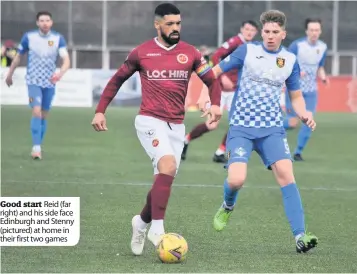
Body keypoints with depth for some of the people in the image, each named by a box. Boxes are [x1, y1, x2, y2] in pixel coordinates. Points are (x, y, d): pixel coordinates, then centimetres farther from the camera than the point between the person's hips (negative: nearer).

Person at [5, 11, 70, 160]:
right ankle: (36, 148, -19)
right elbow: (18, 56, 7)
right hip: (34, 81, -2)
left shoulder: (58, 39, -6)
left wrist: (60, 73, -35)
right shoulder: (29, 37, -6)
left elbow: (66, 60, -16)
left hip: (49, 83, 2)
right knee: (36, 111, -18)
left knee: (44, 115, 8)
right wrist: (9, 74, 15)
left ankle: (37, 147, 21)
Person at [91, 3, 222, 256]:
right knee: (168, 166, -27)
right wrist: (100, 111, 6)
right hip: (150, 121, -4)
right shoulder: (141, 53, 0)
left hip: (176, 126, 4)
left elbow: (212, 80, 10)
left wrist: (215, 104, -10)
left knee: (163, 182, 6)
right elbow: (117, 80, 12)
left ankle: (142, 222, 32)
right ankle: (157, 229, -23)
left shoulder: (190, 53, 5)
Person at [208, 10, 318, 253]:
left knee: (286, 174, -19)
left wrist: (304, 114, -3)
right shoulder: (247, 51, -2)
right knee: (236, 180, -18)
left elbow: (296, 96, 17)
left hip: (272, 129, 2)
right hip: (241, 129, -2)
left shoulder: (290, 60, 7)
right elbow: (216, 71, 5)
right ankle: (228, 206, 21)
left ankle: (300, 236, -19)